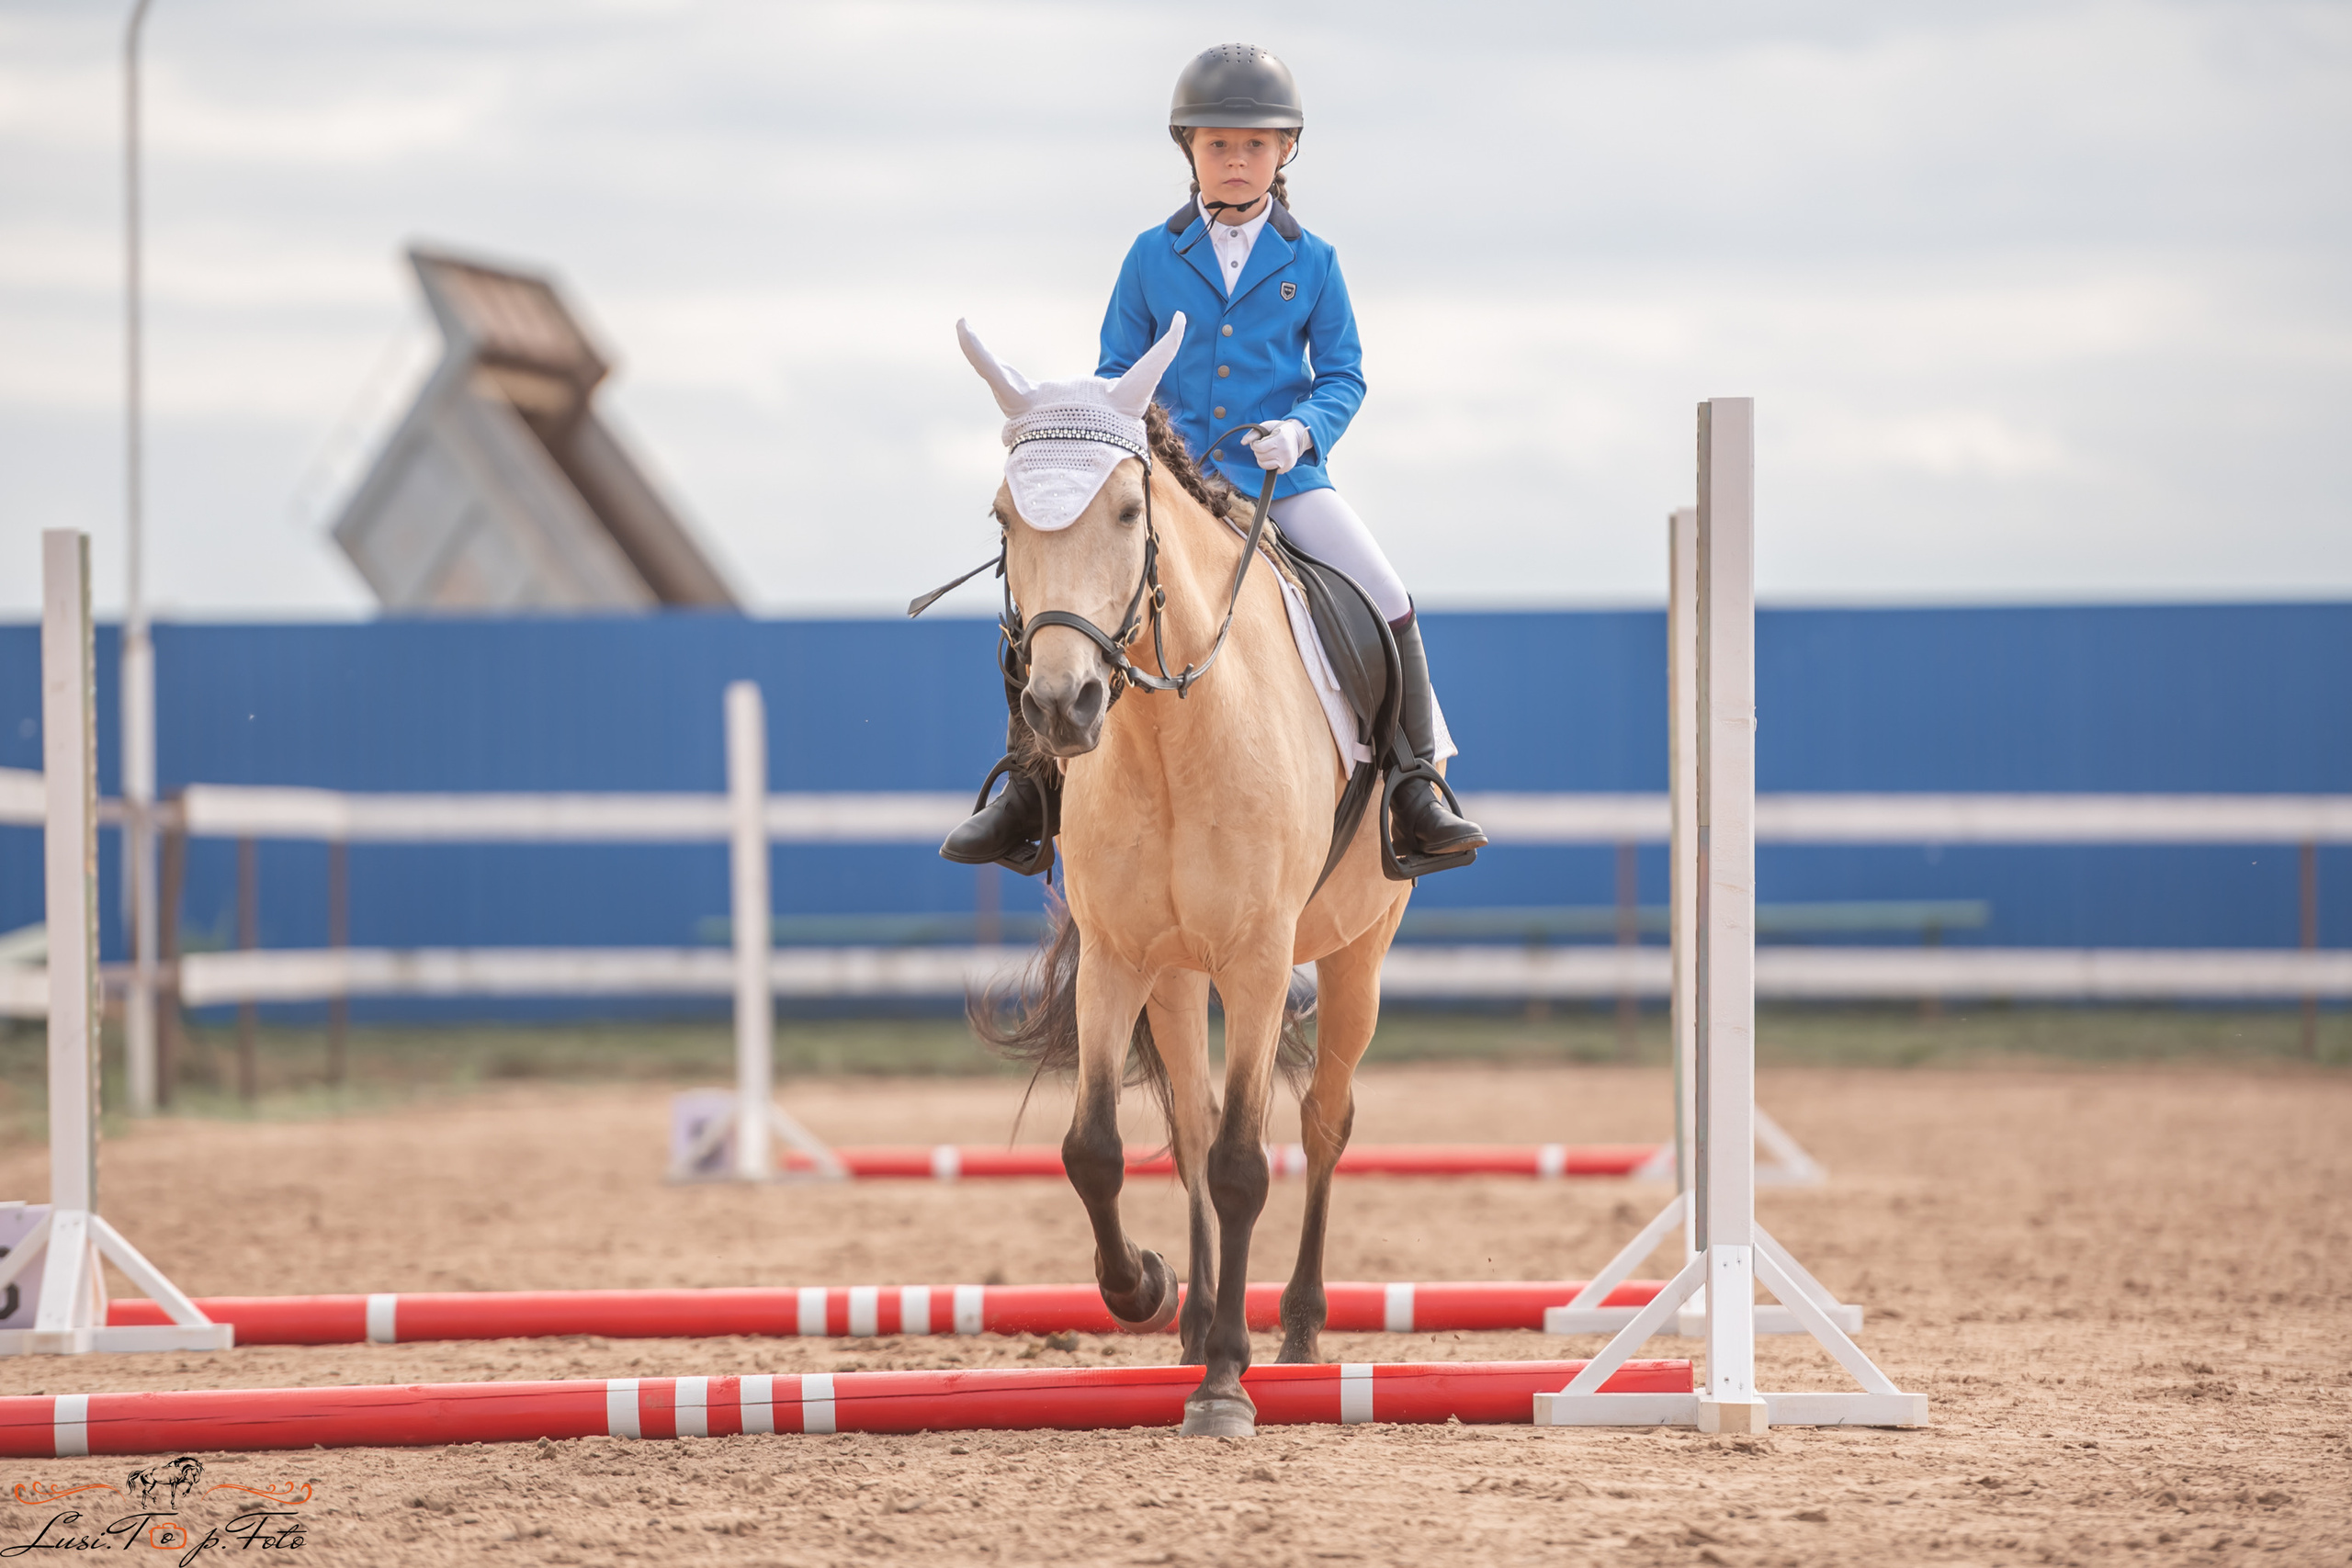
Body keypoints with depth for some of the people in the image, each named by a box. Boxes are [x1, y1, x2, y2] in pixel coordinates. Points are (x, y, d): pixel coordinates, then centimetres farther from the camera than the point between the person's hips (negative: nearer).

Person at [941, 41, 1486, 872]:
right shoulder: (1153, 257, 6)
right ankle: (1024, 797, -2)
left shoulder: (1310, 262, 5)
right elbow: (1117, 370, 11)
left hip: (1281, 479, 0)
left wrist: (1303, 427, -15)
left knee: (1388, 607, -18)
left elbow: (1343, 375, 5)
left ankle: (1414, 795, -4)